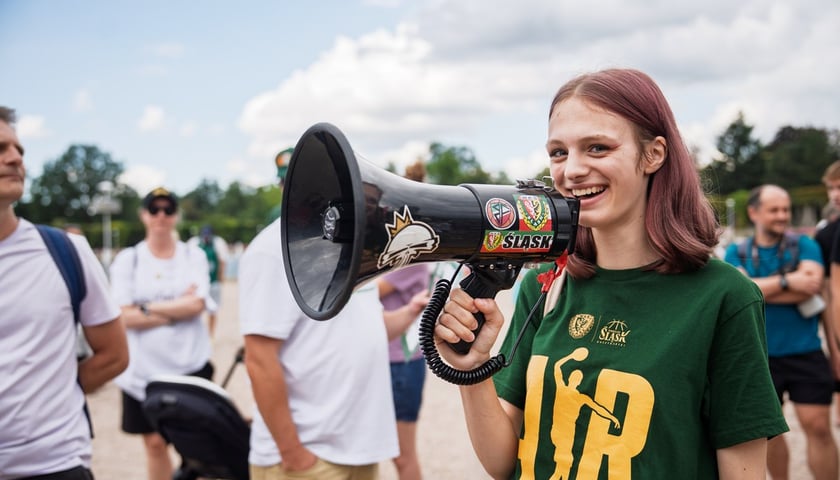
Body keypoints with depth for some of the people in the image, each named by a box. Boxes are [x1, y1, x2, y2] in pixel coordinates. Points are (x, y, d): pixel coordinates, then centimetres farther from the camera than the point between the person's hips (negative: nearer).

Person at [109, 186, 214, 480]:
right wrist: (178, 308, -11)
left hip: (191, 366, 0)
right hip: (143, 370, 1)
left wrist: (147, 308, -13)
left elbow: (197, 304, -12)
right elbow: (125, 317, -9)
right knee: (155, 442, 9)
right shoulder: (127, 259, 0)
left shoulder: (194, 255, 2)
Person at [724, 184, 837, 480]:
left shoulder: (804, 245, 1)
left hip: (805, 352, -1)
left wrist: (760, 288, -12)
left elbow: (811, 285, -16)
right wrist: (787, 282, -16)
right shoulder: (736, 253, 2)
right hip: (758, 355, 1)